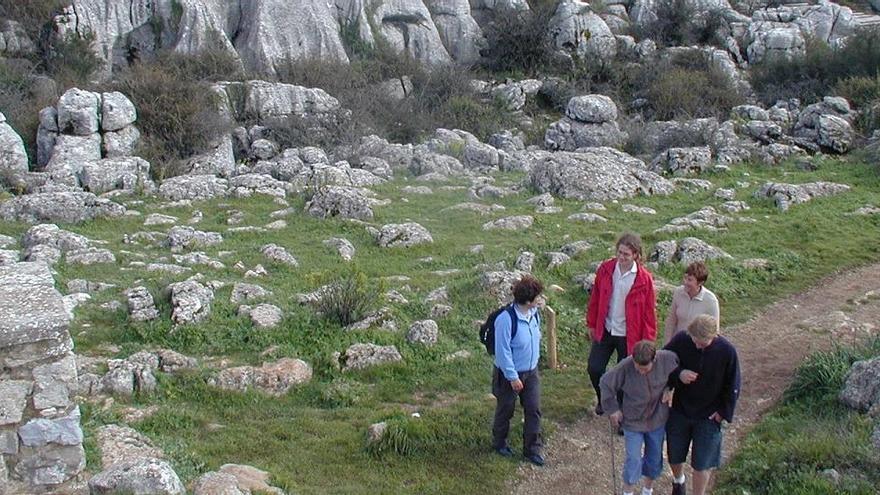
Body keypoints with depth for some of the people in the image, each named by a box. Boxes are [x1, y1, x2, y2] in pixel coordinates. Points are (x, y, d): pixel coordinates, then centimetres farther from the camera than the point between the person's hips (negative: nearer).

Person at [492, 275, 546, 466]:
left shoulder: (534, 313, -6)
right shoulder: (506, 319, -29)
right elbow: (503, 351, -24)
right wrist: (513, 377, -20)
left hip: (531, 371, 6)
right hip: (510, 373, -6)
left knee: (534, 410, 8)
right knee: (505, 410, 14)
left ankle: (532, 449, 21)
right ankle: (499, 443, 37)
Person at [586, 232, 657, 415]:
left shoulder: (644, 279, -15)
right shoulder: (605, 269, -7)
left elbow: (649, 311, -8)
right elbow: (595, 298, 5)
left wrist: (647, 341, -6)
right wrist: (592, 324, 8)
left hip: (629, 335, -3)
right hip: (605, 330, 3)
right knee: (594, 368, 0)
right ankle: (602, 399, 29)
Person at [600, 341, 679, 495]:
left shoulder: (667, 359, -24)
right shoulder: (625, 367, -28)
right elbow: (605, 384, -13)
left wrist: (669, 390, 0)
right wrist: (613, 409, -9)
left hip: (657, 420, 2)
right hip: (633, 422, -2)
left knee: (654, 457, 19)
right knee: (633, 460, 2)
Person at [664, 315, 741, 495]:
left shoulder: (727, 351, -21)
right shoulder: (680, 340, -19)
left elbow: (732, 386, -7)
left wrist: (724, 411, -6)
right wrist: (678, 374, -22)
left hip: (709, 416, -2)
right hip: (680, 411, 2)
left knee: (702, 464, 4)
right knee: (674, 455, 19)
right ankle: (678, 480, 51)